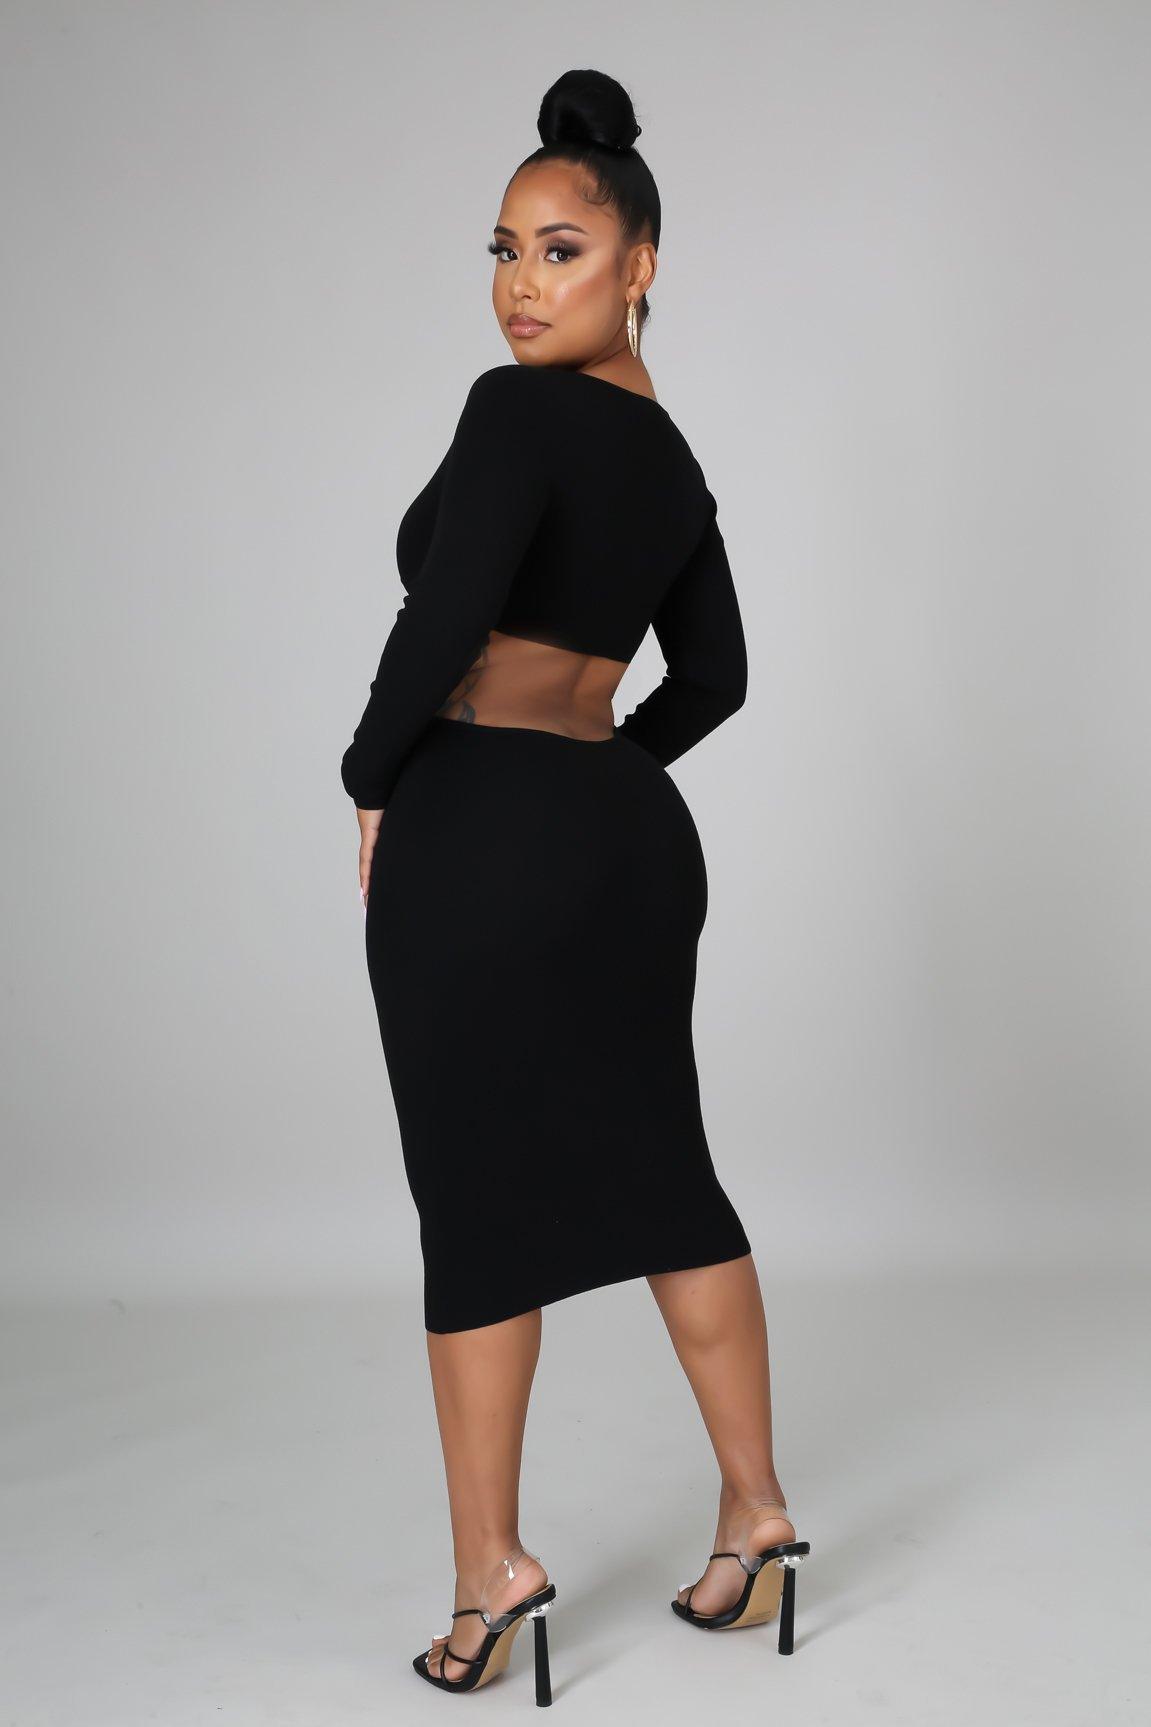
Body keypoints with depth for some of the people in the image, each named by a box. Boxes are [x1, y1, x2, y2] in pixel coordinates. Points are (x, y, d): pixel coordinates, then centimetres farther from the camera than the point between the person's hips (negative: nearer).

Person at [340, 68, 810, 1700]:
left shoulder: (518, 408, -11)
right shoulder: (672, 457, 15)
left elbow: (444, 612, -22)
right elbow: (715, 674, 22)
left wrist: (373, 782, -9)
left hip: (477, 833, -8)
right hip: (635, 830, 8)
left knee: (480, 1197, 1)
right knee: (660, 1172, 14)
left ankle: (491, 1569, 10)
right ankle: (757, 1514, 22)